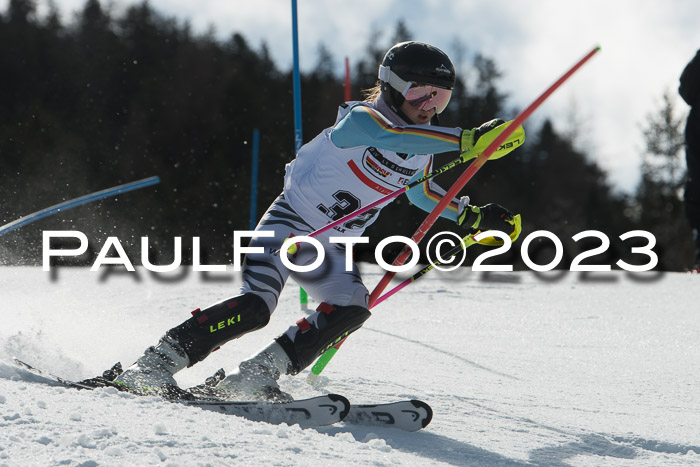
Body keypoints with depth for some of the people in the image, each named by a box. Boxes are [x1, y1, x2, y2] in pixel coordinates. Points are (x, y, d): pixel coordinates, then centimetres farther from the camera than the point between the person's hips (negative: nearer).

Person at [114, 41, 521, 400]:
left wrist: (473, 216, 15)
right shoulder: (361, 119, -19)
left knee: (353, 306, -19)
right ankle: (158, 363, -16)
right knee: (257, 305, -26)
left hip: (327, 248, 8)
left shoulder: (422, 149, 6)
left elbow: (421, 192, 27)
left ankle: (256, 376, -15)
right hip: (289, 222, -7)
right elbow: (394, 136, -42)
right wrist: (467, 139, -49)